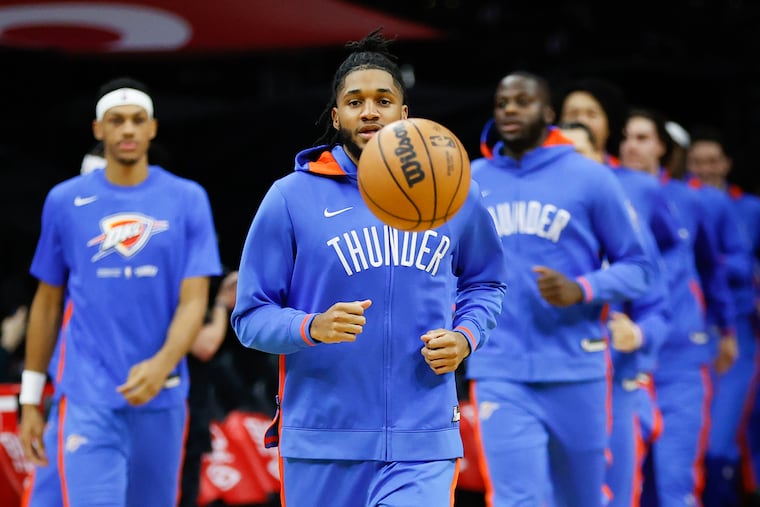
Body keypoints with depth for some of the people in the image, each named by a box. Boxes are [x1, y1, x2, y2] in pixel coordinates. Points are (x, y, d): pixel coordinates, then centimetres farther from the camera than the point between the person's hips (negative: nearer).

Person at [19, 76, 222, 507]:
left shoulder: (187, 199, 2)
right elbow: (47, 303, 13)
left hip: (162, 396, 1)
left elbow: (194, 301, -3)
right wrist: (31, 399, 11)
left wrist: (162, 365, -21)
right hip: (88, 400, -1)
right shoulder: (65, 201, 5)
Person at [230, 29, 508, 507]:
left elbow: (486, 283, 21)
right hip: (321, 447, 0)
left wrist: (466, 336, 1)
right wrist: (313, 327, -19)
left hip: (422, 445, 0)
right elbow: (251, 316, 0)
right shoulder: (291, 197, 0)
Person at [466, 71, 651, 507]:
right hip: (499, 373, 1)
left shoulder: (590, 178, 0)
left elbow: (637, 268, 1)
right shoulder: (470, 182, 8)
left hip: (574, 370, -1)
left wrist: (582, 291, -16)